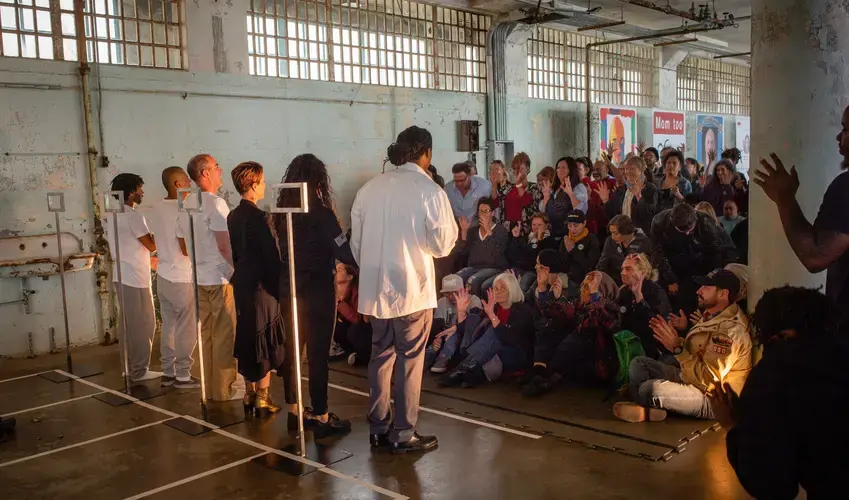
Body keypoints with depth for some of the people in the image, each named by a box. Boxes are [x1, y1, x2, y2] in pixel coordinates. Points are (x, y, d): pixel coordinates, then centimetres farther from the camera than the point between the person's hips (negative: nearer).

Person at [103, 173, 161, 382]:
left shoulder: (110, 215, 12)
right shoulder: (133, 215, -17)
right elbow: (152, 245, -15)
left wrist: (146, 259, 23)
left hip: (121, 275, 9)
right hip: (135, 277, -9)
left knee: (128, 323, 14)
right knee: (143, 324, -2)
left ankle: (129, 367, 21)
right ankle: (139, 370, 3)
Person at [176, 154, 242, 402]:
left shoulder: (187, 204, 10)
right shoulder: (216, 203, -15)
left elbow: (183, 244, 17)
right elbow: (225, 245, -21)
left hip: (200, 278, 8)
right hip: (220, 278, -8)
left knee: (206, 333, 14)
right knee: (225, 335, 1)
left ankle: (209, 387, 23)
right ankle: (224, 389, 8)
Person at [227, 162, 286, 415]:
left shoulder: (232, 216, 5)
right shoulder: (260, 217, -18)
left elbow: (233, 253, 11)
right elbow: (273, 257, -18)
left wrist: (240, 276, 18)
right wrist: (278, 290, -8)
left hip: (240, 287, 8)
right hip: (261, 288, -8)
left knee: (247, 341, 17)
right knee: (265, 344, 4)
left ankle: (249, 394, 27)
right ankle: (262, 399, 11)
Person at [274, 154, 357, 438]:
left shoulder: (282, 212, 3)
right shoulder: (321, 213, -15)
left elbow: (282, 250, 7)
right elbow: (344, 252, -18)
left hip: (289, 289, 6)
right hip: (317, 290, -6)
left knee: (291, 349, 13)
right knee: (317, 353, 1)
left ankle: (294, 411, 25)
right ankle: (321, 417, 8)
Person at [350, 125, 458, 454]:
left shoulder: (369, 188, 3)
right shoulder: (429, 190, -11)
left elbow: (356, 241, 8)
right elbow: (442, 244, -12)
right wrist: (453, 230, 10)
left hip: (375, 287, 5)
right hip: (412, 288, -5)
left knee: (381, 355, 15)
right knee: (410, 359, 5)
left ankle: (378, 429, 23)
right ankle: (404, 434, 12)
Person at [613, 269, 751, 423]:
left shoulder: (731, 330, -24)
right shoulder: (713, 316, 7)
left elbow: (708, 378, -28)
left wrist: (677, 348, -26)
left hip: (712, 399, -10)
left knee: (651, 388, -30)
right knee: (638, 363, 3)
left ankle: (643, 410, 1)